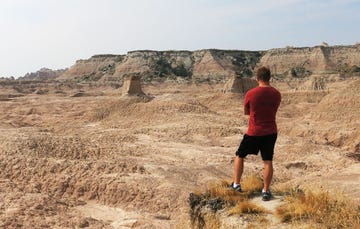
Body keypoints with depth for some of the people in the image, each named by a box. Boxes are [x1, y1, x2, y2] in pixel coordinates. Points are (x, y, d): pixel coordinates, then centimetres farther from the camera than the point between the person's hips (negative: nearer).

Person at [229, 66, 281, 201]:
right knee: (268, 161, 8)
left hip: (254, 133, -3)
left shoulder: (251, 94, -12)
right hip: (271, 132, 3)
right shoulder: (276, 94, -2)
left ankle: (236, 184, 20)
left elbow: (246, 112, 2)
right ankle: (266, 191, 11)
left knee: (239, 156, 15)